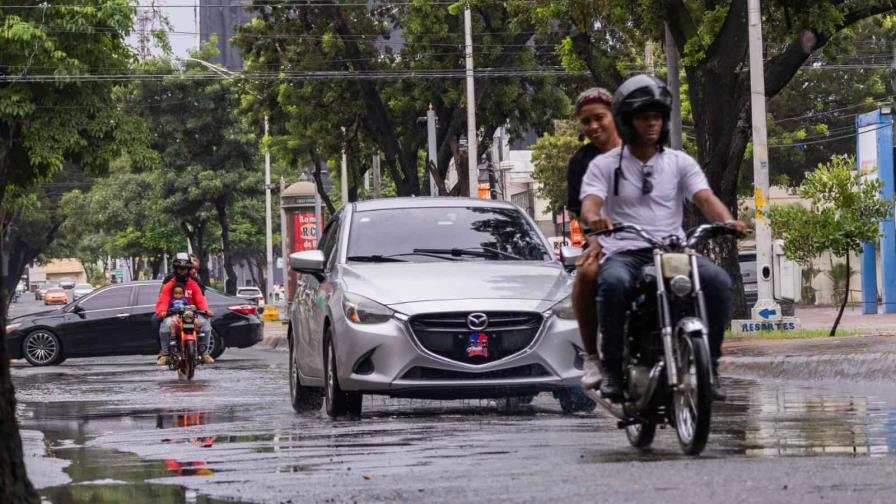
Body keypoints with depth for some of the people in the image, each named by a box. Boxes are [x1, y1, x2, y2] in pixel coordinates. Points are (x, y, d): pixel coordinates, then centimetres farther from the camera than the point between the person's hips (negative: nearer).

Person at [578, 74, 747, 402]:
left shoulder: (680, 163, 16)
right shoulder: (605, 165, 9)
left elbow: (705, 199, 1)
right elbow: (589, 204, -7)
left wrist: (726, 220, -22)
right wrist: (595, 219, -33)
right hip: (624, 253, -2)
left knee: (718, 281, -28)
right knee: (614, 283, -38)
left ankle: (708, 363, -14)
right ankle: (612, 366, -21)